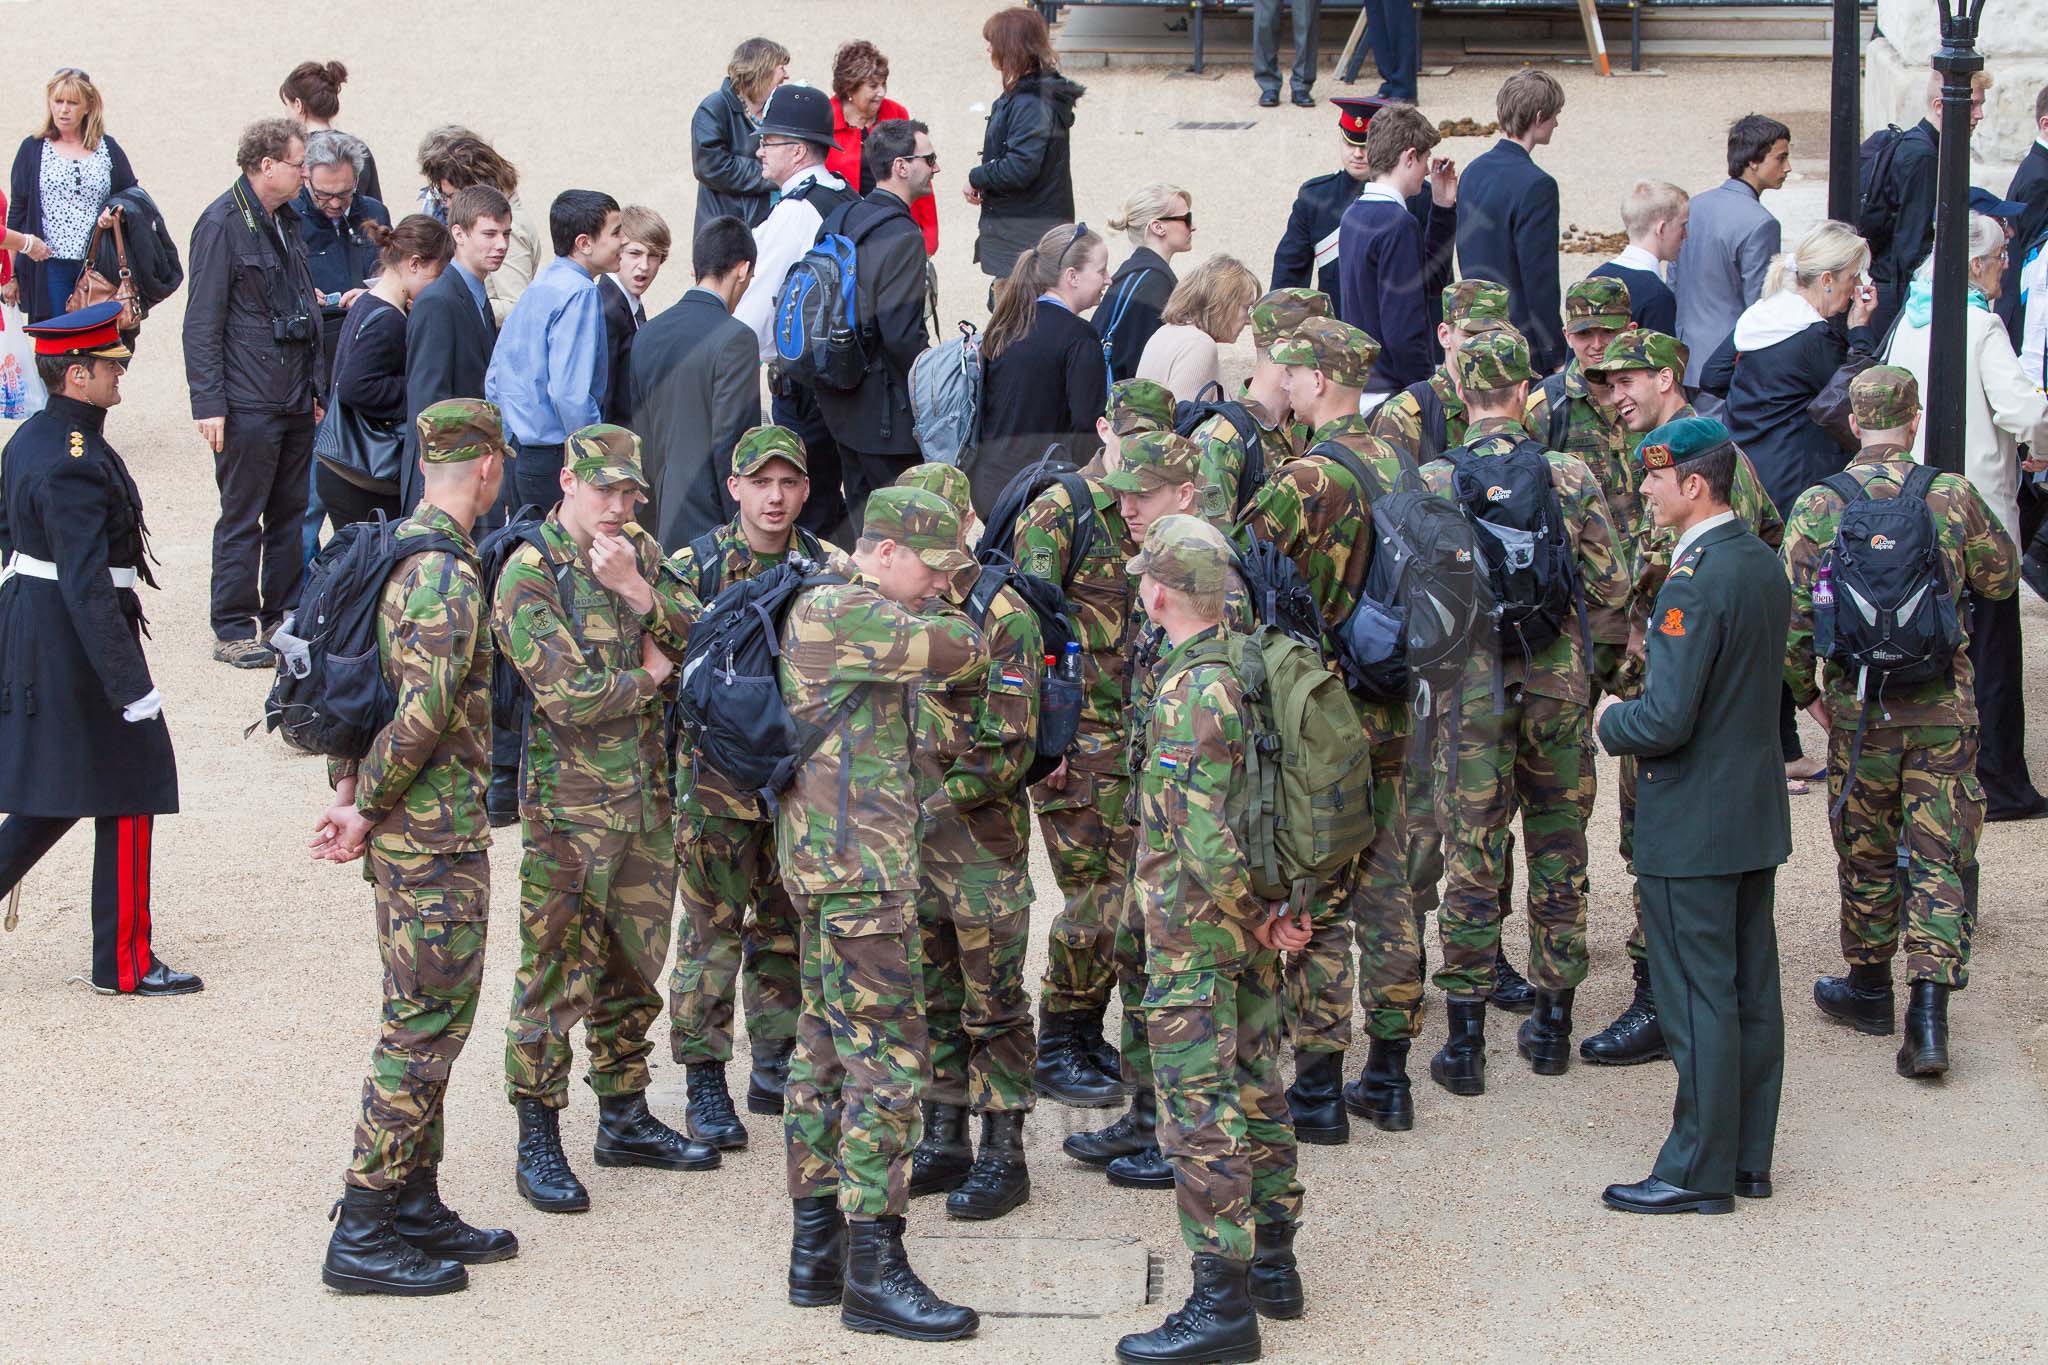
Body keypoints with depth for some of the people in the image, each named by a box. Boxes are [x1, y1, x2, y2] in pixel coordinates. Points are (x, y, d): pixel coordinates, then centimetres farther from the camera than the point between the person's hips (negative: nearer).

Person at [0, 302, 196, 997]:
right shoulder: (79, 465, -23)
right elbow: (88, 588, -26)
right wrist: (132, 688, -24)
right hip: (79, 647, -10)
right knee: (130, 797, 2)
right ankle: (124, 963, 9)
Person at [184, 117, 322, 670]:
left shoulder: (285, 220, 13)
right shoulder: (222, 224, -12)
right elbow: (202, 322, -14)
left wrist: (315, 387, 20)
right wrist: (208, 403, -17)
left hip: (295, 401, 8)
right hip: (248, 405, -8)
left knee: (292, 514, 11)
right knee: (242, 520, -1)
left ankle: (283, 615, 20)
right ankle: (233, 630, 6)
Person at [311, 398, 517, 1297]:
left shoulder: (393, 552, 11)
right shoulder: (447, 575, -19)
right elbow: (424, 714, -26)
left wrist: (348, 790, 7)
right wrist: (366, 810, -14)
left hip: (400, 828, 10)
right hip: (437, 829, -10)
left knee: (422, 1019, 17)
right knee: (426, 1024, -4)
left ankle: (416, 1207, 24)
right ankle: (361, 1237, -1)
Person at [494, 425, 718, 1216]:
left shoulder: (639, 555, 10)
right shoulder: (529, 574, -13)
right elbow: (570, 698, -20)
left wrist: (639, 591, -15)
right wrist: (648, 676, -5)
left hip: (645, 796, 7)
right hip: (569, 805, -7)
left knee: (632, 966, 16)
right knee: (554, 978, -3)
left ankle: (625, 1119, 28)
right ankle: (539, 1144, 4)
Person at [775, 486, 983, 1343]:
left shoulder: (832, 606, 19)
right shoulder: (841, 613, -15)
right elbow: (950, 653, -14)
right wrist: (975, 647, 7)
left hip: (827, 856, 11)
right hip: (860, 862, -11)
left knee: (827, 1047, 13)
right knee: (888, 1054, -11)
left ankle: (817, 1251, 18)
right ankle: (874, 1270, -11)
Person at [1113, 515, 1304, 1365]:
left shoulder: (1191, 694, -22)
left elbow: (1204, 841, -27)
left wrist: (1248, 911, -13)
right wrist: (1275, 906, 13)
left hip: (1193, 936, -9)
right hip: (1251, 936, 9)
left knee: (1200, 1112, -4)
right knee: (1256, 1089, 17)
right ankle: (1273, 1264, 28)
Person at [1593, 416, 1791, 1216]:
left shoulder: (1695, 583, -22)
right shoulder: (1764, 565, 7)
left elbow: (1667, 720, -26)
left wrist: (1611, 722, -5)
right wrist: (1637, 713, 16)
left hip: (1692, 824, -9)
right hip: (1757, 815, 9)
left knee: (1698, 999, -2)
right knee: (1752, 991, 14)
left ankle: (1699, 1172, 4)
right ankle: (1749, 1157, 22)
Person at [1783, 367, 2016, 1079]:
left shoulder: (1817, 507, -6)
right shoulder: (1953, 497, -5)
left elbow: (1790, 618, -6)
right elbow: (2000, 580, 9)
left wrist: (1806, 691, 10)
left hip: (1860, 708, 0)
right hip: (1945, 706, 0)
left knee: (1868, 854, 16)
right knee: (1938, 859, 3)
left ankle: (1869, 987, 30)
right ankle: (1929, 1011, -7)